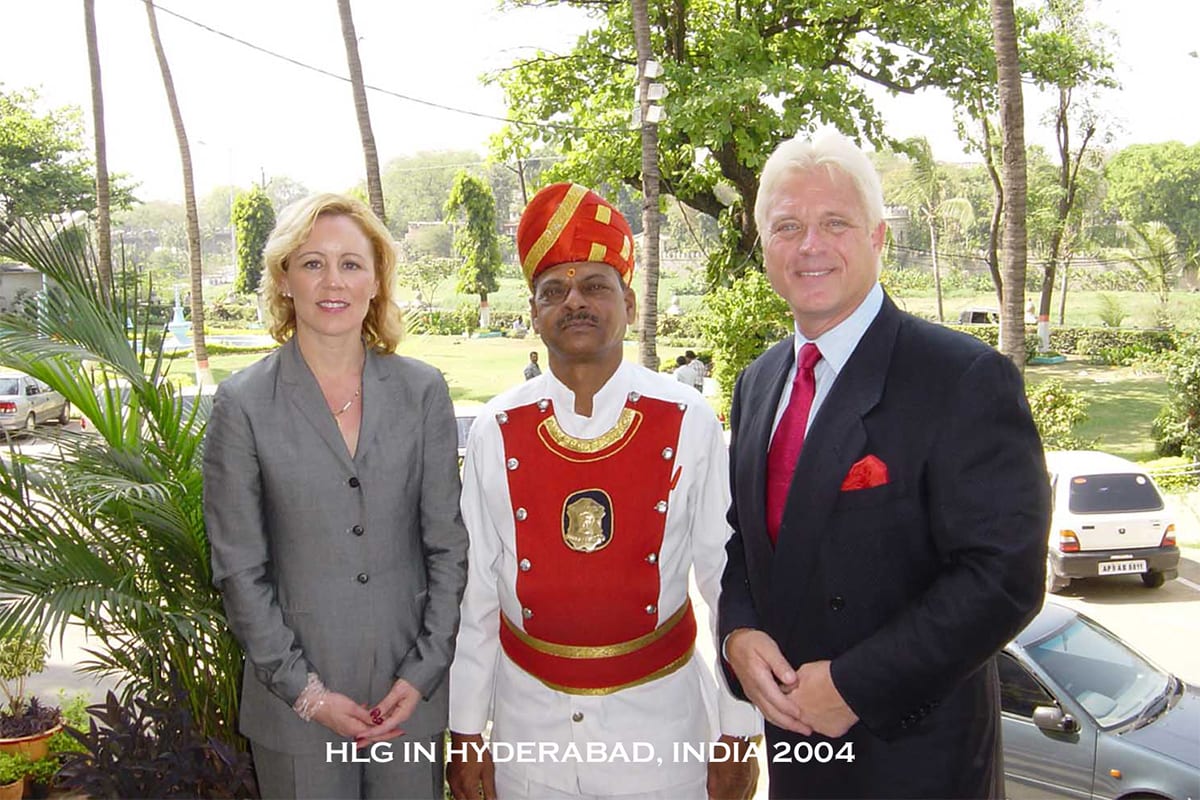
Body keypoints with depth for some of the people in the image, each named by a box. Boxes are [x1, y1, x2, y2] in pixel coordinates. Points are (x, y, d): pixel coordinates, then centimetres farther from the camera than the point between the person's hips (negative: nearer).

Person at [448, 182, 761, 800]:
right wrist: (465, 731, 3)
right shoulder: (495, 433, -5)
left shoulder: (689, 424, -8)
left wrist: (736, 735, -4)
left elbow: (730, 582, -6)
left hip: (658, 717, -1)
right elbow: (473, 591, -1)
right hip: (530, 721, 1)